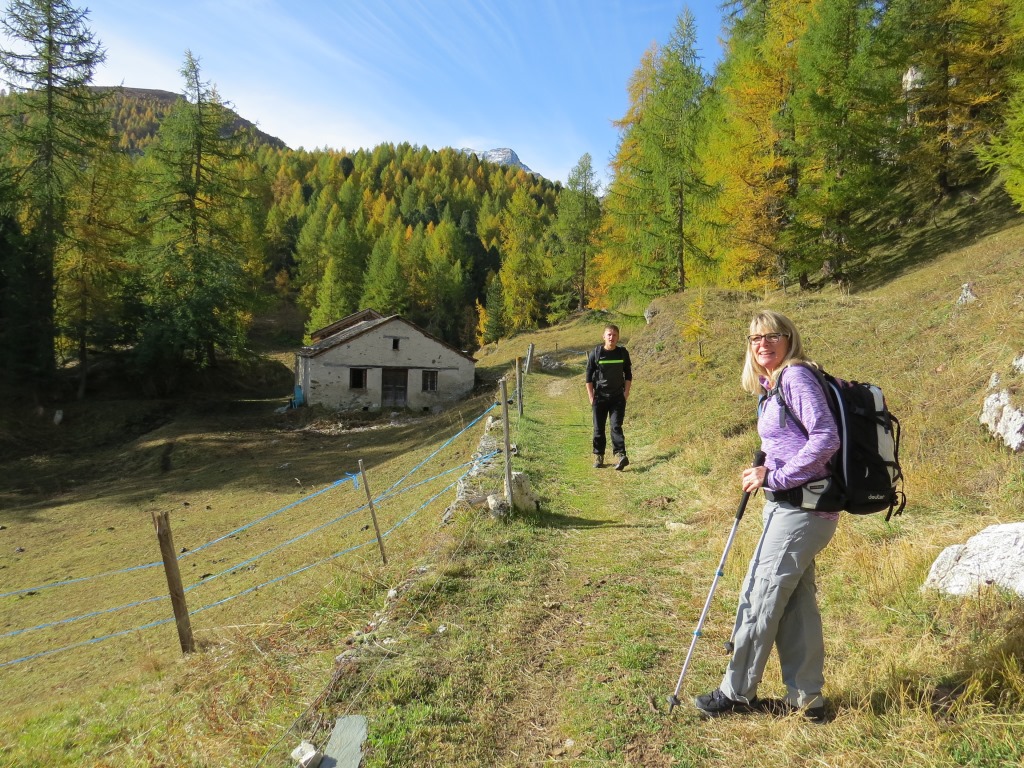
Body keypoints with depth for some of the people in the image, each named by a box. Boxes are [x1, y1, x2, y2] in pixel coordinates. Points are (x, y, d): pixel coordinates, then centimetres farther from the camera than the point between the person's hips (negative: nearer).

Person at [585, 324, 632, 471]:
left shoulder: (623, 353, 2)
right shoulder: (595, 354, -3)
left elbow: (628, 374, 11)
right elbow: (589, 377, 2)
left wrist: (626, 393, 1)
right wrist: (591, 397, -3)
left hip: (618, 397, 0)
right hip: (600, 397, 0)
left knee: (616, 426, -11)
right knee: (598, 428, 6)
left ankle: (620, 456, -18)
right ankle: (598, 457, 17)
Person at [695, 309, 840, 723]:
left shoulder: (797, 377, -14)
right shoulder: (771, 387, 15)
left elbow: (826, 438, -23)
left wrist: (775, 477, -20)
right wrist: (765, 472, 4)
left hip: (801, 505, -10)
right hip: (787, 504, 10)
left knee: (760, 595, -1)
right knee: (795, 599, 14)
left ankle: (737, 692, 13)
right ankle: (805, 697, 26)